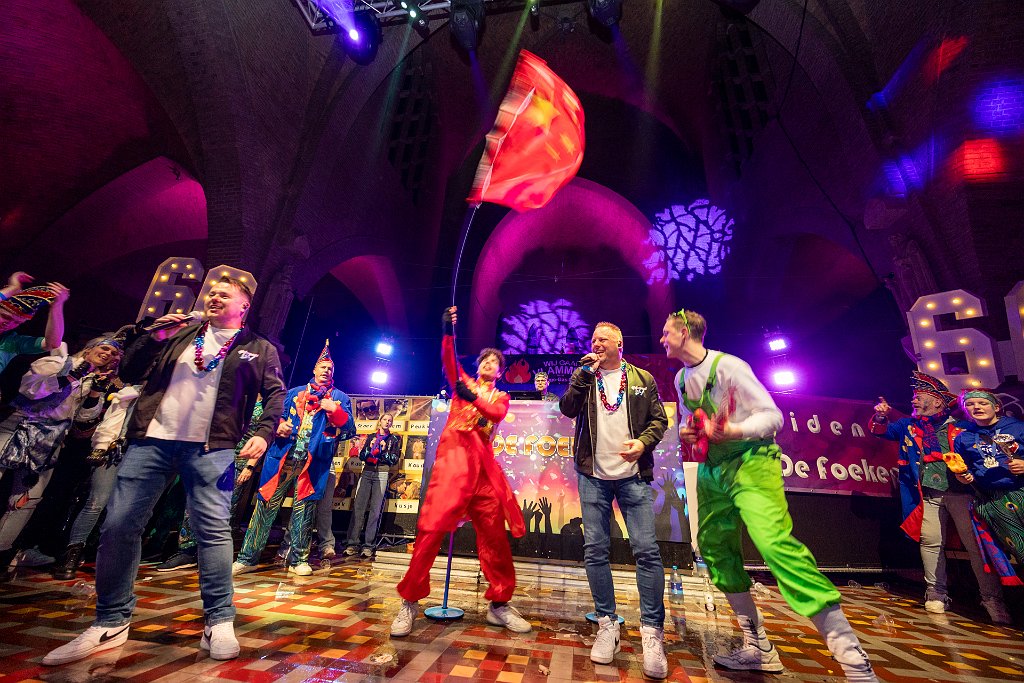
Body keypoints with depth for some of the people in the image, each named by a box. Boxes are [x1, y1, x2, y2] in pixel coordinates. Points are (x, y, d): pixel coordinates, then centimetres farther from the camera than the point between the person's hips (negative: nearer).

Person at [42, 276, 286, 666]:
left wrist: (264, 433, -12)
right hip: (152, 438, 4)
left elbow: (276, 393, 2)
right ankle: (111, 623, 21)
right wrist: (154, 337, 2)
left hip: (210, 447, -4)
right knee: (118, 525, 3)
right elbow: (128, 373, 17)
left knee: (213, 529, -6)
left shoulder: (259, 349, 8)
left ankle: (219, 622, 4)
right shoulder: (180, 335, 19)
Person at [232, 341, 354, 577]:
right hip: (284, 456, 2)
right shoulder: (294, 393, 17)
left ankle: (298, 559, 15)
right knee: (266, 504, 3)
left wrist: (335, 410, -15)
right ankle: (248, 557, 15)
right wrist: (278, 426, -3)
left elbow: (349, 430, 2)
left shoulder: (340, 398, 10)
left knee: (304, 507, 3)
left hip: (314, 461, -2)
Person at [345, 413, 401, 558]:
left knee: (376, 510, -5)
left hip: (382, 474, -2)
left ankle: (369, 545, -1)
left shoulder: (394, 439, 10)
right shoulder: (370, 436, 17)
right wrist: (369, 448, -5)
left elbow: (394, 460, 4)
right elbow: (361, 456, 12)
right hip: (367, 473, 2)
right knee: (358, 508, -6)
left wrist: (384, 450, -9)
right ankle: (353, 543, -2)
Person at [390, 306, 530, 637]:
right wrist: (448, 332, -18)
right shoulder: (463, 382, 18)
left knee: (494, 534, 3)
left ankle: (499, 604, 17)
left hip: (483, 463, 3)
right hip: (453, 456, -2)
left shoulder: (501, 397, 21)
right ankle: (410, 601, 3)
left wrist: (474, 398, -21)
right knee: (432, 526, -11)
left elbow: (497, 414, -4)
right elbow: (448, 361, -2)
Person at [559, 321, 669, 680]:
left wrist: (644, 441, -13)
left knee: (647, 550, -5)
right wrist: (586, 372, -10)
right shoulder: (583, 377, 9)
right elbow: (568, 409, -5)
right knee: (595, 550, 5)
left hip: (633, 475, -1)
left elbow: (659, 419, 6)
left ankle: (652, 631, 10)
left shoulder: (642, 379, 7)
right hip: (593, 476, 1)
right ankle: (607, 624, 20)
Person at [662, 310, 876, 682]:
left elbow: (772, 415, -14)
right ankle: (758, 647, 22)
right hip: (711, 471, 8)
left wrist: (734, 431, -31)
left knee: (774, 541, -26)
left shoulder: (728, 365, -14)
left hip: (749, 464, -8)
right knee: (715, 549, 8)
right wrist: (684, 431, 0)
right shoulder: (681, 378, 9)